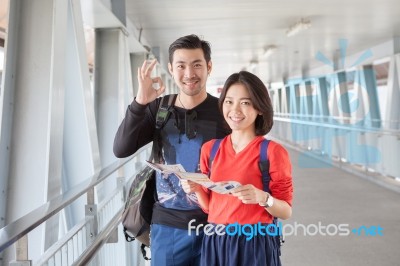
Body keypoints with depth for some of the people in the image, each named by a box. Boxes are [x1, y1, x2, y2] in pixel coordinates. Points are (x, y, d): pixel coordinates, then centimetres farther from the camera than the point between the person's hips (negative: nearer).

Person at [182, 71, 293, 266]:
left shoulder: (273, 152, -9)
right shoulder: (210, 149, 4)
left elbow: (286, 212, -5)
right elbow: (209, 206, 10)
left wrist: (262, 198, -22)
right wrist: (197, 190, -8)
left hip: (255, 245, -4)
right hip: (214, 243, 4)